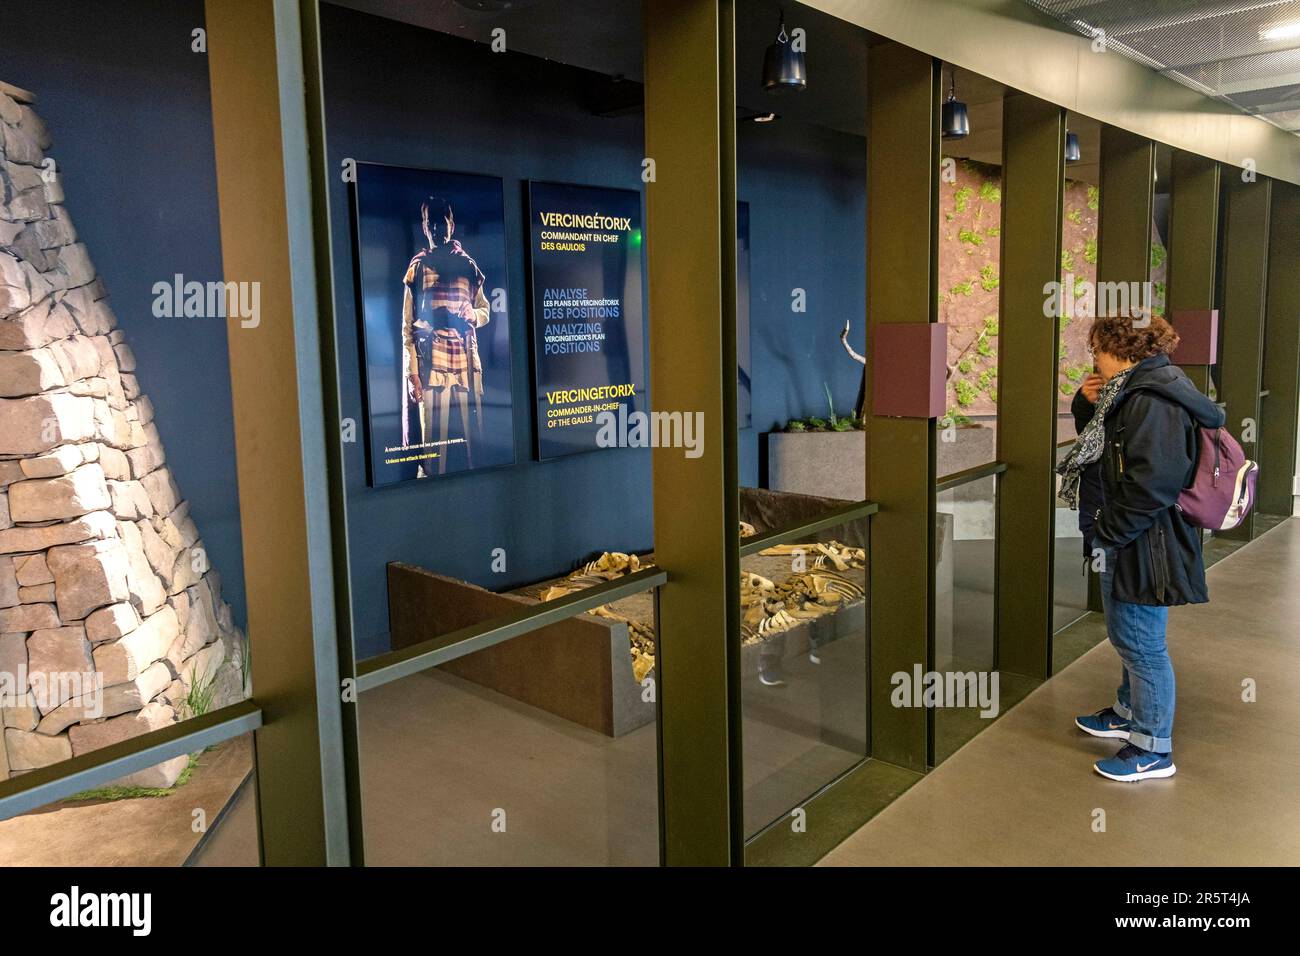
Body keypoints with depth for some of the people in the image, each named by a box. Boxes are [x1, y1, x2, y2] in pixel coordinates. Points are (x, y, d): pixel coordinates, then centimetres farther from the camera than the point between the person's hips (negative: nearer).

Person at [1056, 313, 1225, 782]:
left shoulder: (1154, 401, -22)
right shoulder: (1132, 393, 10)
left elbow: (1151, 484, -27)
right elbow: (1097, 444, 22)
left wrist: (1107, 533, -19)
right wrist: (1091, 404, 5)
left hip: (1146, 545, -10)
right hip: (1127, 541, 10)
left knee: (1141, 644, 2)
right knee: (1127, 637, 24)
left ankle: (1154, 750, 16)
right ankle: (1130, 714, 42)